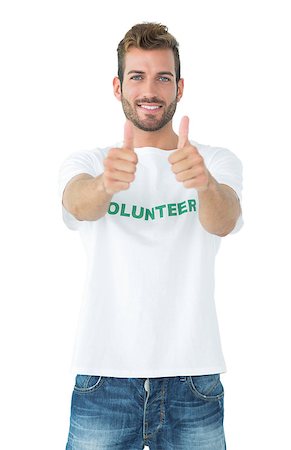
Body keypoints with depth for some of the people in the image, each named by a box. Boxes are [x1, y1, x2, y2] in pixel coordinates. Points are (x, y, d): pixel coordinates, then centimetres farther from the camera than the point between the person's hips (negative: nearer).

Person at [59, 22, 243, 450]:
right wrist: (105, 184, -40)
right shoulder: (85, 161, 6)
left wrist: (205, 184, -39)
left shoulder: (218, 161, 4)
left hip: (193, 380, 0)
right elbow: (80, 206, -17)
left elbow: (223, 222, -17)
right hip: (104, 376, 0)